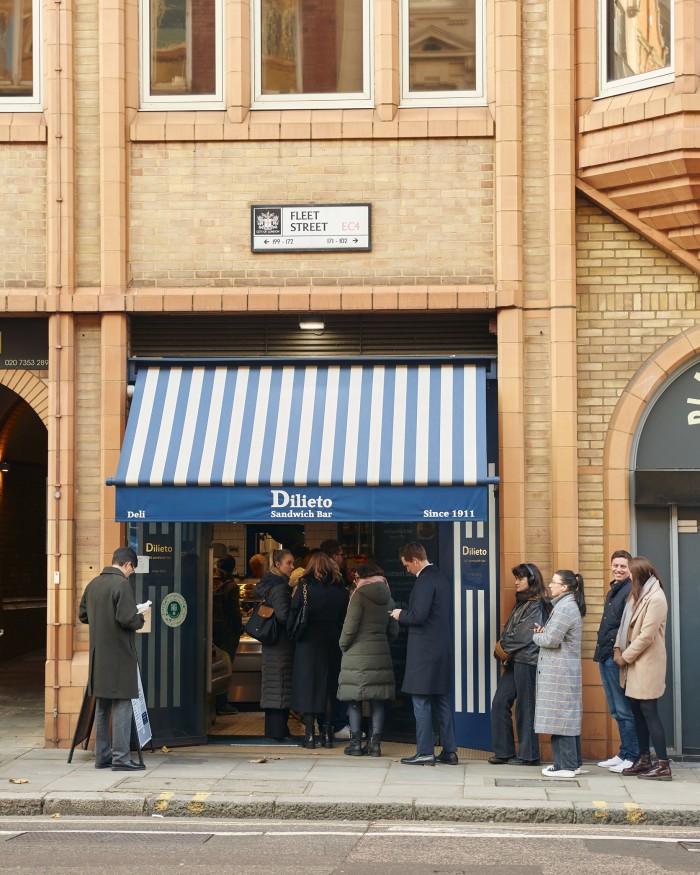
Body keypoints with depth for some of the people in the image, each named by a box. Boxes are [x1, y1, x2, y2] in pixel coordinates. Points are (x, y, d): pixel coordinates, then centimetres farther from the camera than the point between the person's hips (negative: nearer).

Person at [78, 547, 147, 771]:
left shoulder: (93, 584, 9)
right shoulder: (122, 584, -15)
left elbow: (83, 615, 15)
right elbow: (127, 619, -21)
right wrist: (140, 618, -2)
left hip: (99, 656, 8)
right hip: (120, 656, -8)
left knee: (102, 708, 14)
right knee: (122, 706, -3)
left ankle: (102, 755, 19)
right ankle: (121, 757, -4)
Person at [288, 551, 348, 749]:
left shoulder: (304, 587, -7)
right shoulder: (340, 590, 2)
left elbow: (293, 616, -7)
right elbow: (345, 619, 5)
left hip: (308, 644, -3)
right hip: (331, 644, 3)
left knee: (307, 687, 3)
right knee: (328, 688, 10)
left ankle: (309, 735, 0)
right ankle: (327, 734, 10)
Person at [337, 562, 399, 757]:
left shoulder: (360, 594, -7)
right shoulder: (387, 597, 10)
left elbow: (350, 626, -11)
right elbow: (394, 631, 12)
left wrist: (343, 646, 4)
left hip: (358, 654, -5)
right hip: (381, 655, 5)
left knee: (354, 700, 2)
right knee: (377, 701, 7)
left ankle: (356, 743, 1)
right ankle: (375, 743, 5)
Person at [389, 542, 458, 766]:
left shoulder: (425, 581, -15)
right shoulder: (441, 578, 15)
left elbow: (418, 615, -23)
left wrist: (400, 615, -4)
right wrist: (405, 614, 16)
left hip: (424, 651, -9)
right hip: (443, 649, 9)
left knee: (422, 703, -3)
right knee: (442, 701, 12)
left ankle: (425, 752, -2)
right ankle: (449, 751, 14)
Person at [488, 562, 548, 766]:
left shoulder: (536, 606, -8)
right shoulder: (520, 604, 19)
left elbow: (524, 635, -14)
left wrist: (503, 649, -4)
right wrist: (504, 653, 3)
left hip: (526, 660, -9)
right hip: (513, 661, 9)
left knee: (525, 707, -5)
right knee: (500, 703, 3)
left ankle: (529, 755, 1)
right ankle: (504, 752, 7)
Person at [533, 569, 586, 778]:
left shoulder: (565, 608, -16)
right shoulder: (570, 606, 17)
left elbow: (551, 641, -20)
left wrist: (536, 636, 0)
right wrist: (543, 633, 2)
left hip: (559, 672, -10)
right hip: (565, 670, 10)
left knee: (561, 718, -7)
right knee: (568, 717, 13)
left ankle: (566, 766, -5)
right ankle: (573, 763, 18)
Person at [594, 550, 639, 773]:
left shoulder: (631, 592, -12)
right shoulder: (612, 591, 18)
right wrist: (601, 650, 14)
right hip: (606, 657, 9)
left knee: (624, 710, -4)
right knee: (616, 710, 13)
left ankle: (632, 757, 1)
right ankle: (623, 753, 20)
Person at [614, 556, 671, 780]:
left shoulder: (655, 598, -16)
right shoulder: (638, 594, 14)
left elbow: (647, 635, -20)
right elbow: (625, 624, 14)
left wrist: (626, 656, -13)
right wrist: (618, 649, 0)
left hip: (647, 664, -9)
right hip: (634, 663, 9)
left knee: (649, 711, -8)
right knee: (637, 711, 12)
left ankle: (663, 765, -6)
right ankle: (644, 759, 20)